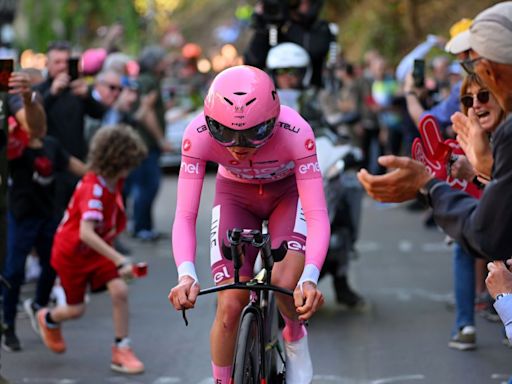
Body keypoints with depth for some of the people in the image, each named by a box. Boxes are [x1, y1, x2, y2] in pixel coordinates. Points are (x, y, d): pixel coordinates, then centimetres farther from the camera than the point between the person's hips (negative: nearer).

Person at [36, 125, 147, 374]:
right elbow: (86, 233, -46)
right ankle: (48, 319, 43)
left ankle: (121, 351, -3)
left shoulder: (113, 181, -10)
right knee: (76, 309, 7)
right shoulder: (94, 188, -34)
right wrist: (119, 261, -52)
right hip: (73, 252, -6)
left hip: (98, 250, 6)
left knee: (119, 291, -14)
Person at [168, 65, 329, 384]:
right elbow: (185, 216, -33)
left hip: (288, 192, -1)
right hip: (236, 195, 1)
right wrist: (186, 274, -51)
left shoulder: (296, 132, -38)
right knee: (230, 306, -10)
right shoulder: (199, 134, -34)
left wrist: (310, 277, -55)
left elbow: (317, 215, -39)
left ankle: (295, 337, 7)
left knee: (286, 282, -26)